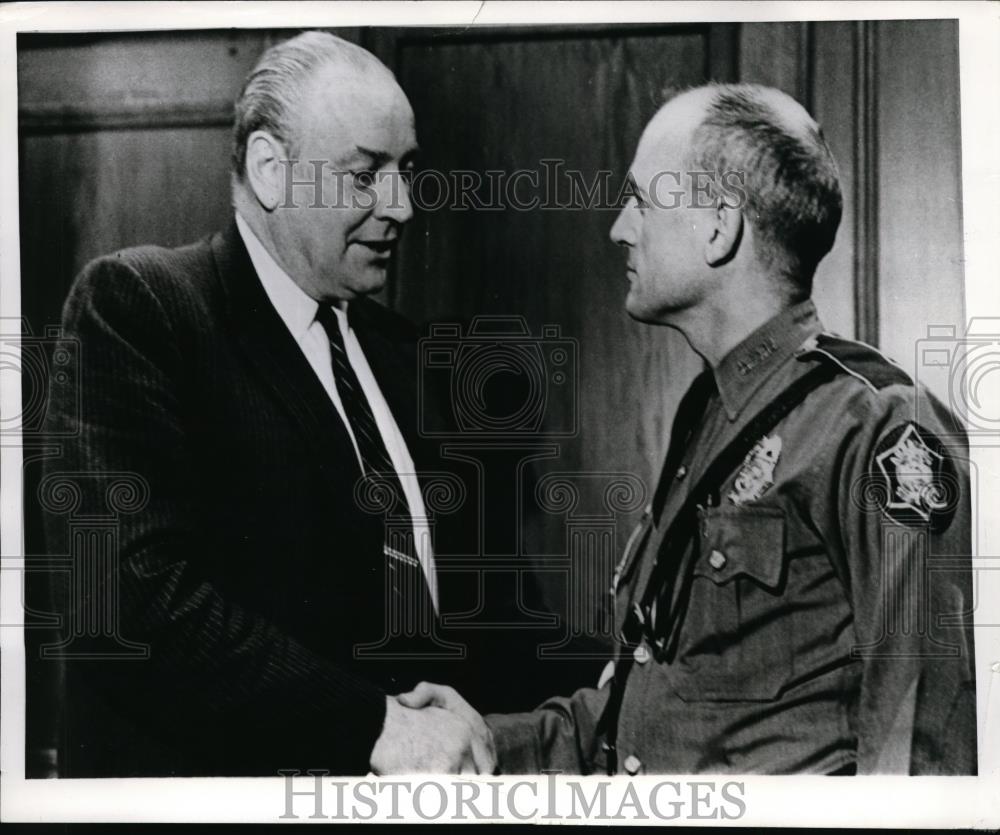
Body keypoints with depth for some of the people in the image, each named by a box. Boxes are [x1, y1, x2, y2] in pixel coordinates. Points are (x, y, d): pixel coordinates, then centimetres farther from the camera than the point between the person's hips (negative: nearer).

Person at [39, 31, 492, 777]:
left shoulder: (389, 344, 7)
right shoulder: (133, 304, -13)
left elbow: (412, 576, 10)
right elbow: (136, 592, -23)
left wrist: (450, 728, -7)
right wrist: (371, 725, -23)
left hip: (408, 758, 6)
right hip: (213, 769, -6)